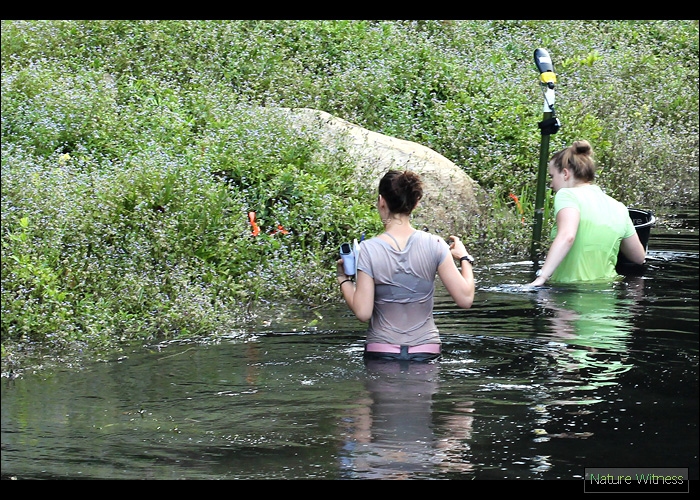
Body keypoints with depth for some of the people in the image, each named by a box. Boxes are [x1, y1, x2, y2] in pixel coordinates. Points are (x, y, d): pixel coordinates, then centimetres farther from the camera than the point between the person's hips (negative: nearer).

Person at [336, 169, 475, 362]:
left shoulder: (368, 250, -6)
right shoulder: (434, 245, -3)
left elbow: (362, 312, -8)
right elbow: (465, 299, -2)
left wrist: (343, 279, 7)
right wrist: (464, 258, 13)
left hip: (381, 353, -1)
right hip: (425, 352, 1)